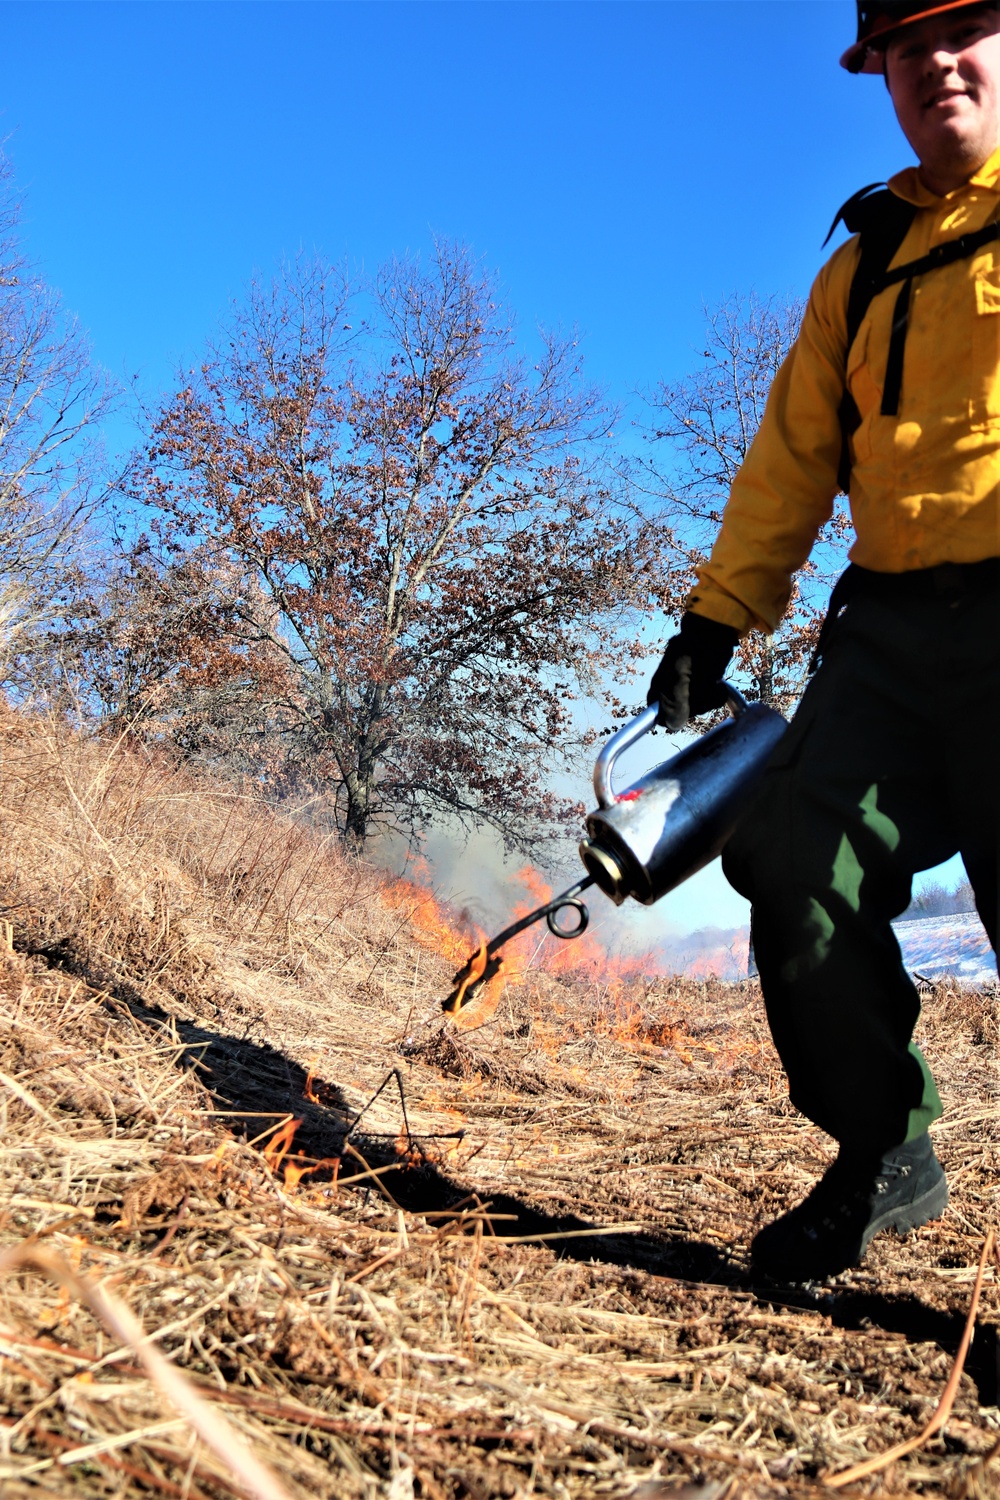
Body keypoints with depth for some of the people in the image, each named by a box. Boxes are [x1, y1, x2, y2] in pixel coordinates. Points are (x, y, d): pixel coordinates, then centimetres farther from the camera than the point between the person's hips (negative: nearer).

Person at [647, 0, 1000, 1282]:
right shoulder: (866, 262, 24)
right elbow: (792, 455, 20)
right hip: (891, 624, 5)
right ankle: (883, 1162, 10)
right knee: (800, 868, -7)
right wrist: (717, 616, 12)